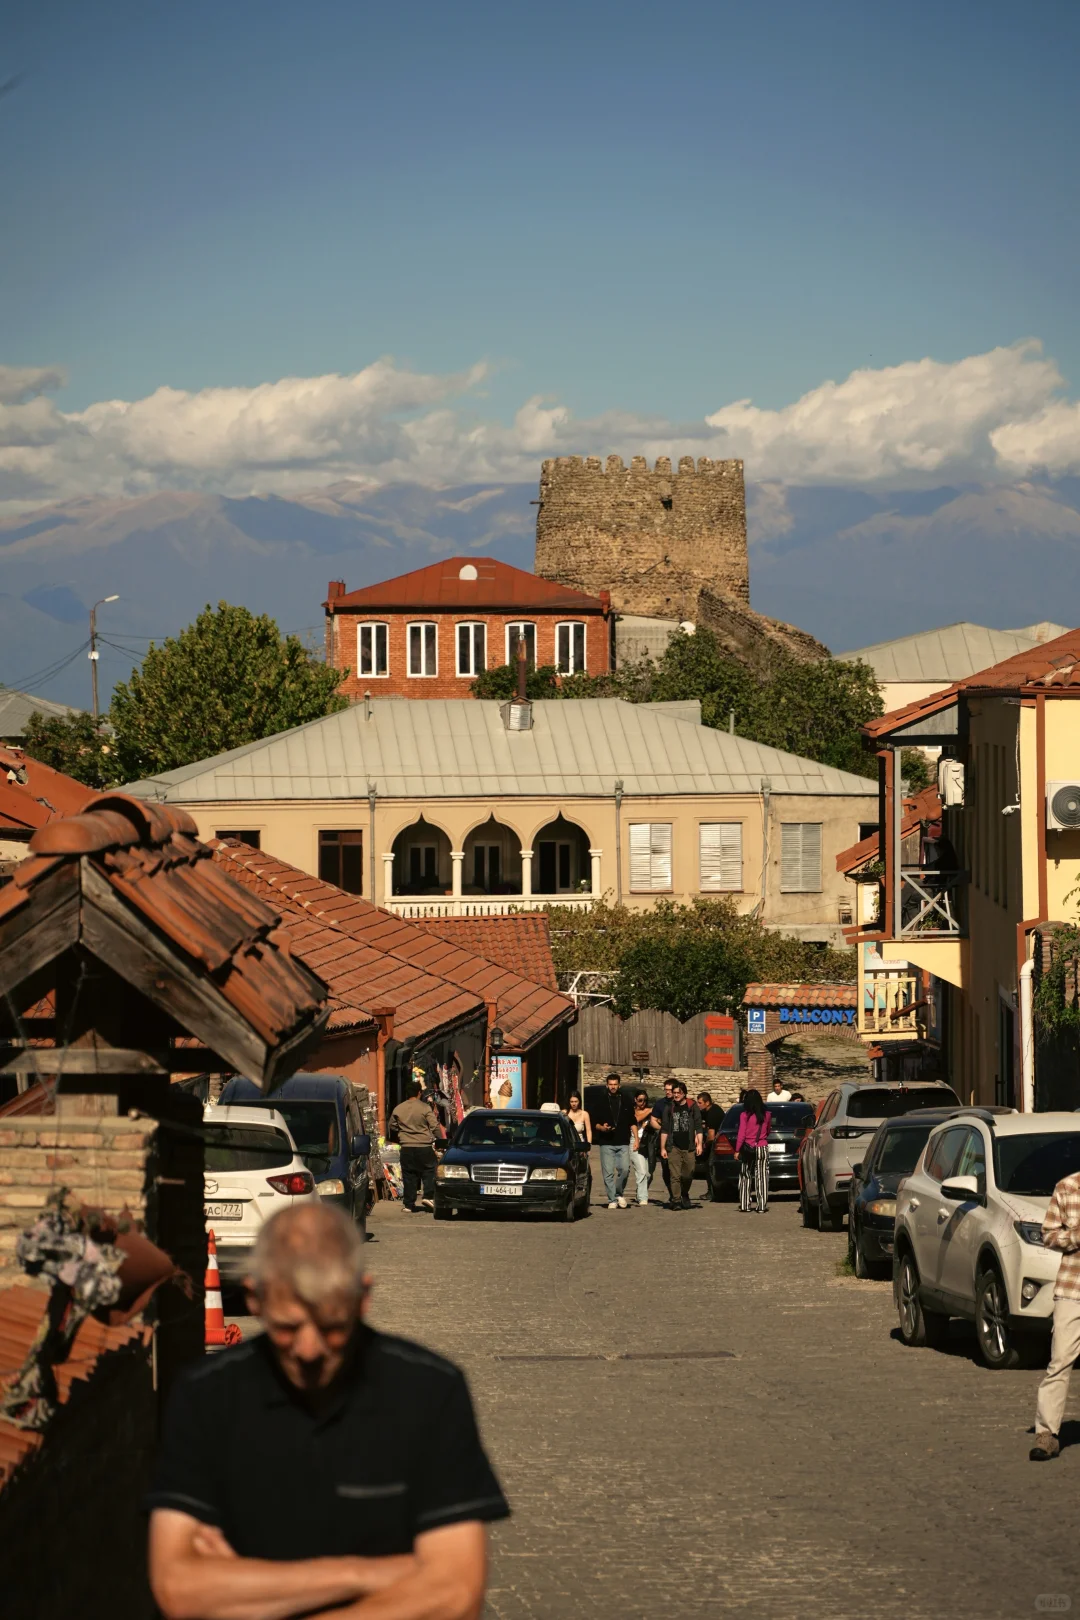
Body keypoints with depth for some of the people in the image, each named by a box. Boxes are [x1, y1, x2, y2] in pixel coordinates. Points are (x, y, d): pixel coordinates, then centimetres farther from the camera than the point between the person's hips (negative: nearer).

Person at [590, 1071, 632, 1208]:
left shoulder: (626, 1101, 12)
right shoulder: (601, 1102, 9)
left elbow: (632, 1122, 14)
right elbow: (594, 1122, 9)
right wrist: (602, 1128, -12)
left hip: (623, 1143, 0)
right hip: (606, 1143, 0)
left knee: (624, 1169, -14)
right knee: (608, 1173, -3)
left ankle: (619, 1193, 9)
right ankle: (612, 1200, 4)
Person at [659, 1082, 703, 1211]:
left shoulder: (692, 1107, 5)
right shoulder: (669, 1108, 8)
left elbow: (698, 1127, 6)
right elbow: (664, 1130, 10)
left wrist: (699, 1144, -3)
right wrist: (662, 1148, 5)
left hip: (689, 1147, 0)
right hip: (674, 1147, 0)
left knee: (688, 1176, 4)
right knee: (675, 1176, -8)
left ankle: (684, 1196, 26)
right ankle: (676, 1200, -8)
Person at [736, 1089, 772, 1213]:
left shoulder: (745, 1115, -9)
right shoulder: (767, 1115, 0)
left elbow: (741, 1135, -9)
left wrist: (737, 1150, -2)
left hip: (748, 1149, -2)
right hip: (763, 1148, 2)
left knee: (745, 1177, 8)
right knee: (762, 1178, 4)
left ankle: (745, 1205, 7)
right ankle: (762, 1206, 1)